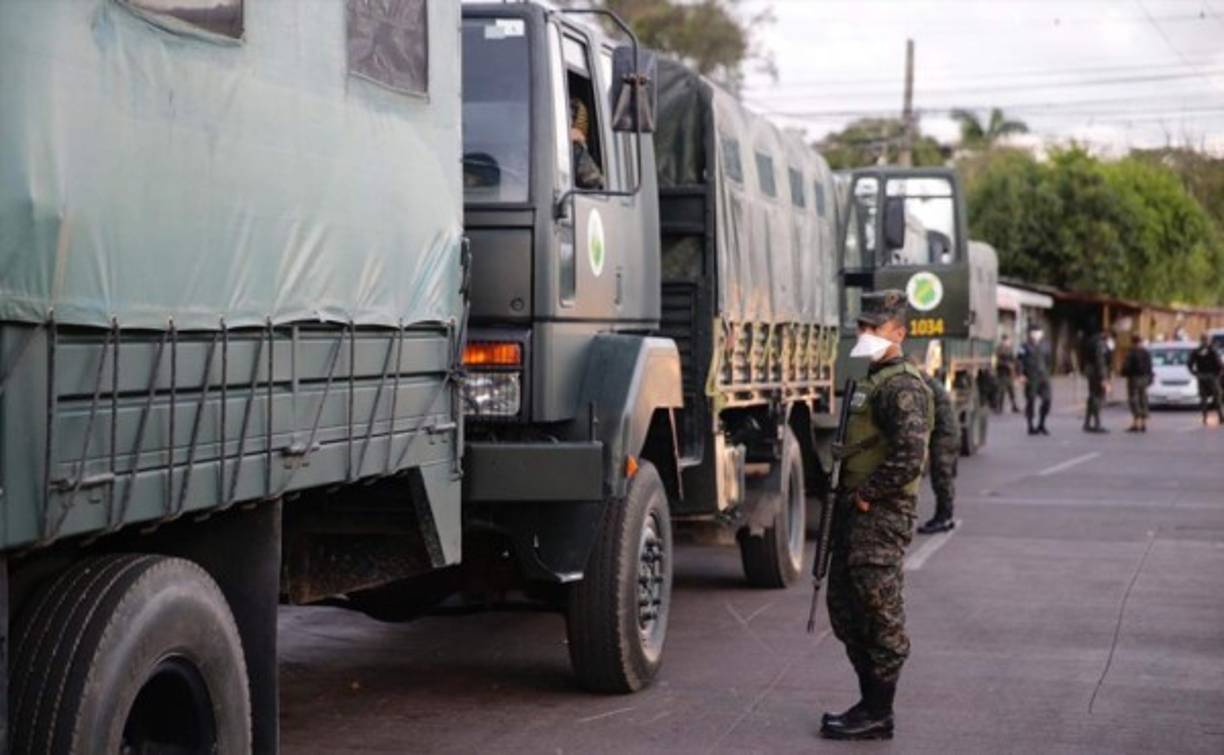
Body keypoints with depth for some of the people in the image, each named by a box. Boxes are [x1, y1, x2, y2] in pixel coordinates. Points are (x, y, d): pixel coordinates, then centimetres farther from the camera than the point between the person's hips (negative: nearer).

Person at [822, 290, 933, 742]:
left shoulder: (901, 387, -14)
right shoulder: (871, 381, 18)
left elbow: (909, 456, -25)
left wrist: (866, 495, -18)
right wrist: (845, 494, 15)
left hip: (881, 516, -11)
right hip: (856, 514, 11)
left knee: (880, 614, -4)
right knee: (845, 607, 15)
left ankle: (877, 715, 4)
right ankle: (871, 702, 25)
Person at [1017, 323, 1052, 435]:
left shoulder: (1045, 347, 13)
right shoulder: (1026, 347, -2)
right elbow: (1019, 361, -6)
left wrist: (1047, 374, 17)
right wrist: (1021, 374, -14)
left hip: (1043, 378, 4)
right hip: (1031, 379, -4)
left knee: (1047, 399, -3)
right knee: (1031, 401, -1)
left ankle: (1041, 425, 12)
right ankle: (1031, 427, 8)